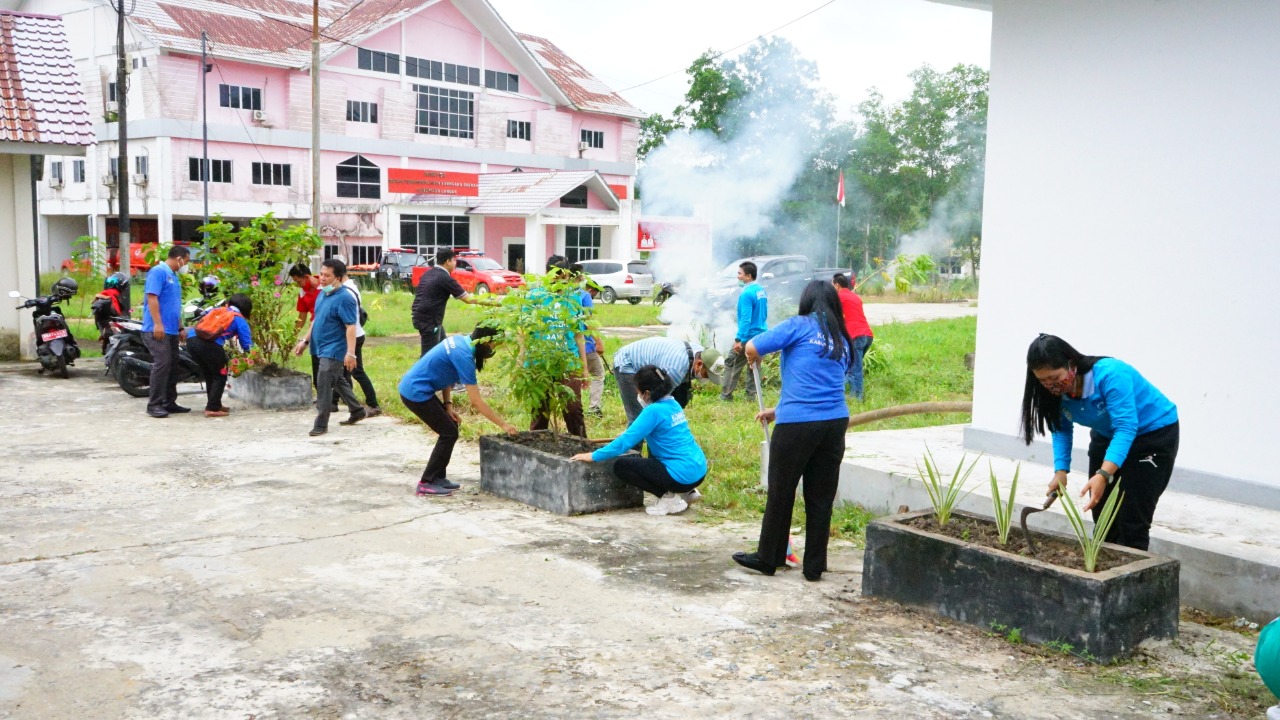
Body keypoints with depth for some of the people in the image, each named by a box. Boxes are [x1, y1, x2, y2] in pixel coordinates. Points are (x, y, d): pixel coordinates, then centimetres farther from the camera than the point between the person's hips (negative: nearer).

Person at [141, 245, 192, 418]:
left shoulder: (173, 275, 19)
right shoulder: (158, 272, -9)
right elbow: (152, 297, -17)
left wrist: (180, 328, 25)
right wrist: (157, 323, -22)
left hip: (171, 330, 10)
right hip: (157, 330, -10)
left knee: (172, 366, 10)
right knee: (162, 364, -14)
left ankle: (169, 402, 17)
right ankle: (154, 404, -11)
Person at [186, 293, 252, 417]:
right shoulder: (240, 320, 13)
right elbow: (247, 345, 11)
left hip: (191, 338, 6)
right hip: (209, 343, -6)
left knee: (209, 375, 22)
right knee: (220, 375, 10)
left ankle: (215, 404, 32)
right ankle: (212, 408, 5)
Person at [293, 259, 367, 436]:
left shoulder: (344, 298, -19)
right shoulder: (322, 294, 8)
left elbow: (351, 327, -23)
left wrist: (351, 353, -28)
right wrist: (305, 341, 19)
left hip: (334, 350, -9)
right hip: (322, 348, 9)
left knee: (323, 386, -8)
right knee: (339, 381, 20)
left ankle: (321, 424, 1)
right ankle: (358, 411, 34)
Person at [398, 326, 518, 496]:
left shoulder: (459, 341, 4)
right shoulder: (463, 356, -23)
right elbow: (476, 402, -21)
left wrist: (447, 405, 3)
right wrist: (503, 424, -16)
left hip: (413, 388, 9)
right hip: (416, 393, -9)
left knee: (450, 427, 14)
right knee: (449, 433, -3)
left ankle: (438, 477, 20)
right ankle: (426, 483, 1)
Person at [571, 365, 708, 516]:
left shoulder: (654, 411, -16)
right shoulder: (673, 404, 10)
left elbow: (626, 441, -17)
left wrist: (594, 456, -11)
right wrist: (628, 434, 38)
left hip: (684, 475, -9)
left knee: (621, 466, -3)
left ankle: (669, 498, -3)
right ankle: (686, 492, 19)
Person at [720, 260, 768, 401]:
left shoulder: (747, 293, -20)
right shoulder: (761, 290, 9)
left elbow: (746, 319, -24)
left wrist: (739, 339, -24)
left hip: (749, 336, -8)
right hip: (761, 335, 8)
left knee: (731, 363, 2)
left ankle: (726, 395, 3)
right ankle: (751, 395, 16)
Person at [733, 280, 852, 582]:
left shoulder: (799, 326, -2)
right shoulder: (842, 341, 17)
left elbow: (752, 348, -10)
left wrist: (754, 359, 14)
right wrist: (778, 411, 26)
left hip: (798, 425, -5)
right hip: (835, 423, 5)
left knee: (781, 493, 9)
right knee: (821, 496, 12)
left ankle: (768, 558, 22)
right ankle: (814, 566, 19)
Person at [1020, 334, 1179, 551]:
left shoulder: (1110, 375, -35)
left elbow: (1126, 428, -39)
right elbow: (1061, 430, -5)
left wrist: (1104, 475, -50)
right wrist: (1060, 471, -20)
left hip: (1154, 433, -7)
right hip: (1107, 437, 7)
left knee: (1132, 523, -12)